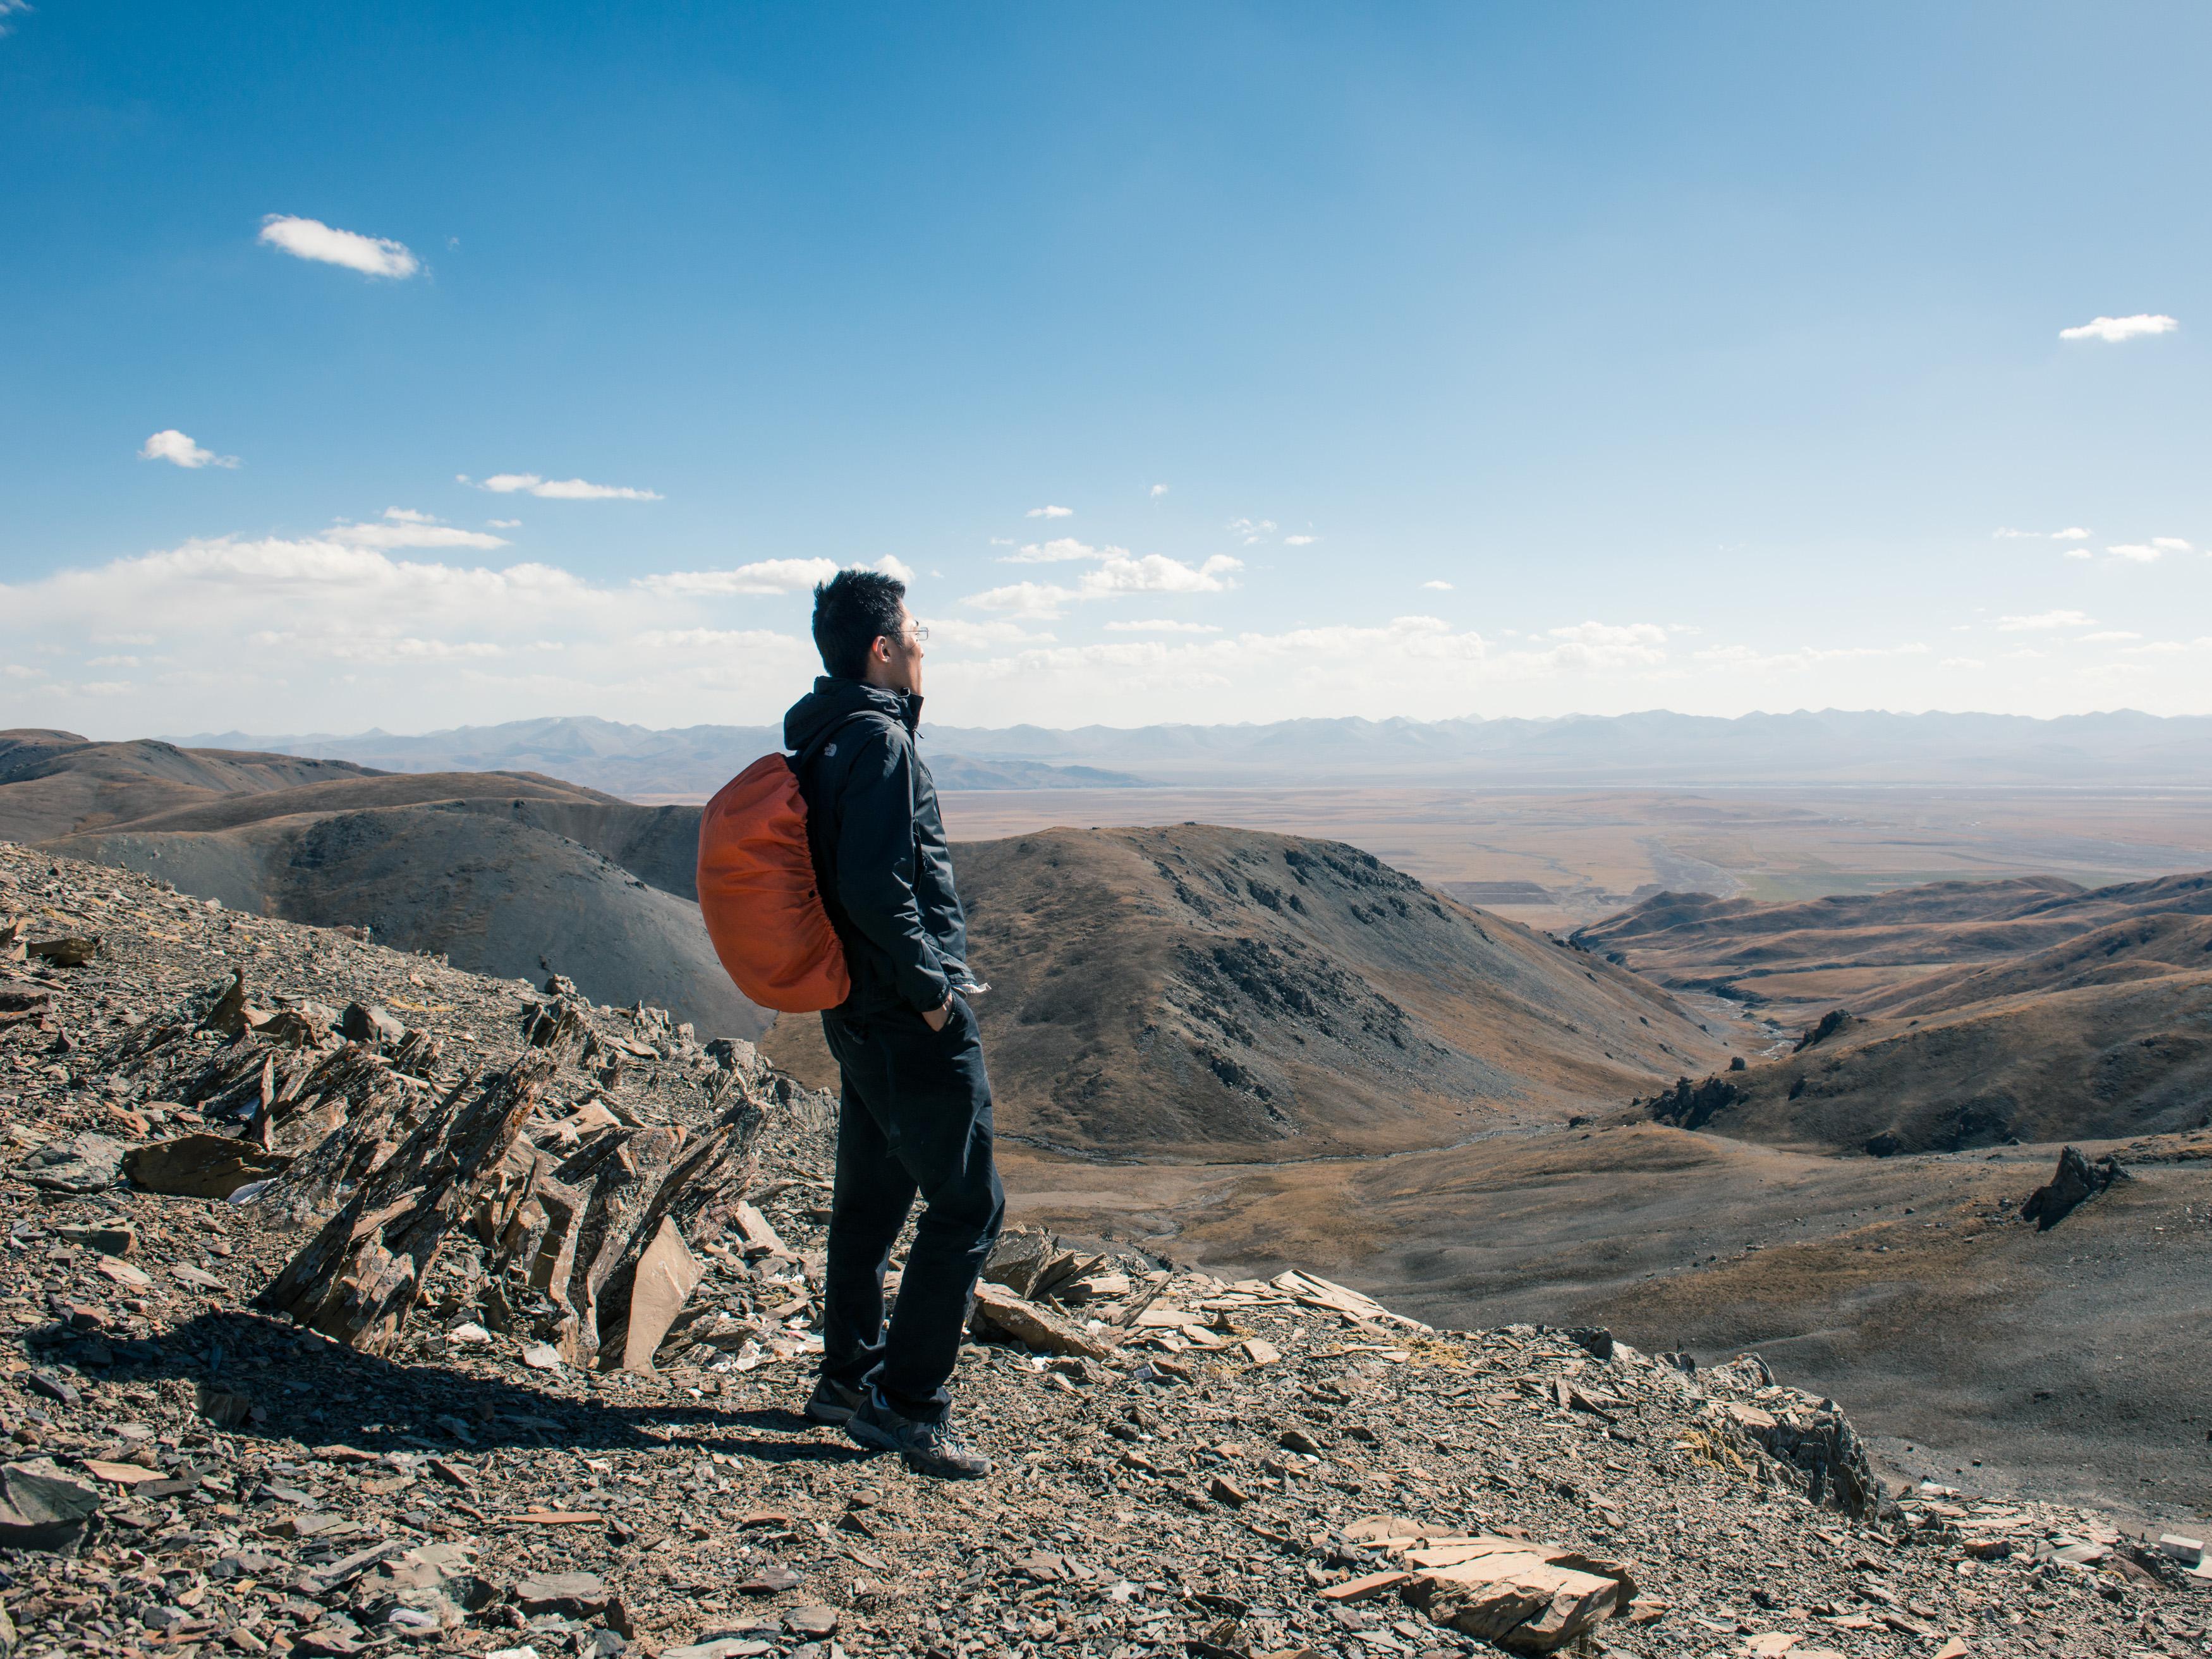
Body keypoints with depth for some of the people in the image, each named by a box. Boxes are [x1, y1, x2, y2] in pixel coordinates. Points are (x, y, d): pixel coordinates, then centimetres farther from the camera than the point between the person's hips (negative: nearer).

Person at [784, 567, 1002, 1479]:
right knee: (966, 1204, -2)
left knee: (871, 1195, 18)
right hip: (915, 1021, -10)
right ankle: (907, 1404, 4)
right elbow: (876, 888, -26)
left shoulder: (820, 739, 13)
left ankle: (848, 1376, 28)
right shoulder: (880, 742, -18)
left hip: (857, 1012, 10)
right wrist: (930, 987, -17)